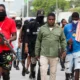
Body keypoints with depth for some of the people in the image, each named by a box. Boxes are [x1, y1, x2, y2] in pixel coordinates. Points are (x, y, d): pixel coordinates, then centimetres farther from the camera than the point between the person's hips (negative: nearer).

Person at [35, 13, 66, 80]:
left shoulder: (59, 29, 6)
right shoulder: (42, 28, 4)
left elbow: (63, 40, 11)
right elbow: (38, 41, 8)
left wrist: (64, 50, -3)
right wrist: (37, 52, 8)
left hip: (54, 55, 1)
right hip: (44, 54, -1)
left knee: (53, 72, 8)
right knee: (43, 70, -9)